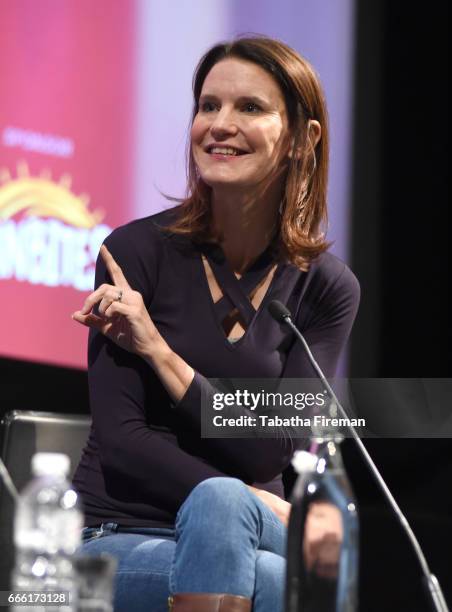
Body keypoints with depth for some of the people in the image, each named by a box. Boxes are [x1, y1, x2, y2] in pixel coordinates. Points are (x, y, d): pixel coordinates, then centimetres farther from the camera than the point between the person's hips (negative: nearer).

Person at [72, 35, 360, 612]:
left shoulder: (327, 288, 3)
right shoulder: (137, 251, -4)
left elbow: (270, 453, -6)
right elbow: (122, 440, -10)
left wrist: (159, 351, -14)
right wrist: (266, 512, -19)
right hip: (119, 540, -2)